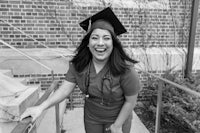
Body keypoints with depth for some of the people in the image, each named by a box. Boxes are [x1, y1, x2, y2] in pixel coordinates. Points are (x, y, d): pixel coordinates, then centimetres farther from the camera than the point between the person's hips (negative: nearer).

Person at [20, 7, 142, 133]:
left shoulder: (124, 69, -28)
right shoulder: (79, 64, -16)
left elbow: (131, 101, -17)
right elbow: (65, 89, -15)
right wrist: (41, 107, -26)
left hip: (118, 118, -3)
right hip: (91, 117, 3)